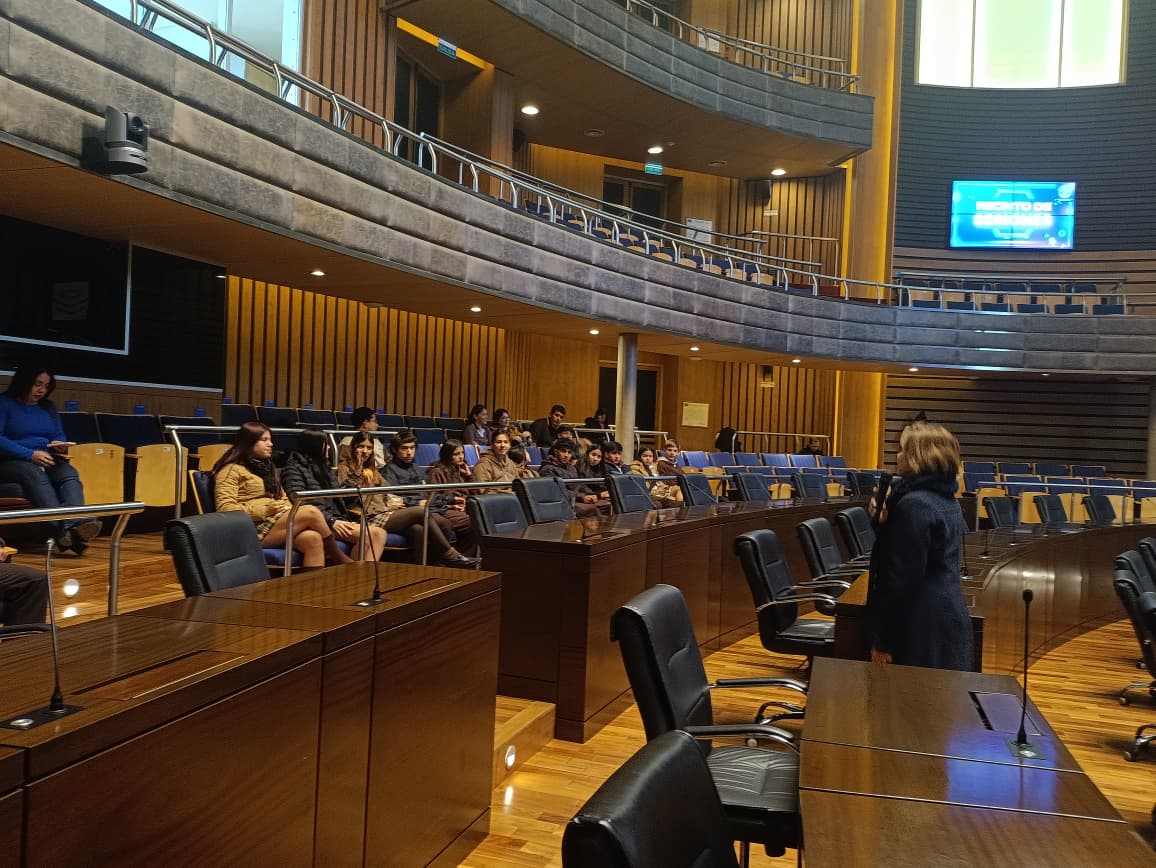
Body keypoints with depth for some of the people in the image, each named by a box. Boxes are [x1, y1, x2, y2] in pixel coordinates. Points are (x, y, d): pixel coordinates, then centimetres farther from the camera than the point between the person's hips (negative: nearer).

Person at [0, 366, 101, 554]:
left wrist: (61, 446, -7)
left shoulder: (48, 407, 20)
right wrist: (30, 454, -20)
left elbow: (59, 437, 18)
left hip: (47, 460, 5)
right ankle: (62, 528, -58)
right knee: (35, 474, -38)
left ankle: (76, 522, -59)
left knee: (69, 473, -30)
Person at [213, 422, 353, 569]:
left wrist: (289, 512, 1)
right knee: (311, 512, -25)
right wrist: (264, 511, -16)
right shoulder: (232, 470, 2)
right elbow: (225, 508, -9)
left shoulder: (267, 468, 27)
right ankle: (341, 560, -11)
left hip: (278, 521, 7)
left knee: (313, 538, -29)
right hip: (254, 530, -7)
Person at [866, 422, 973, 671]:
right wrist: (884, 523, 0)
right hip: (949, 619, 9)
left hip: (922, 628, -9)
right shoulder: (947, 500, 12)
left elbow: (903, 577, -20)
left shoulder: (915, 504, -18)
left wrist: (882, 641, -16)